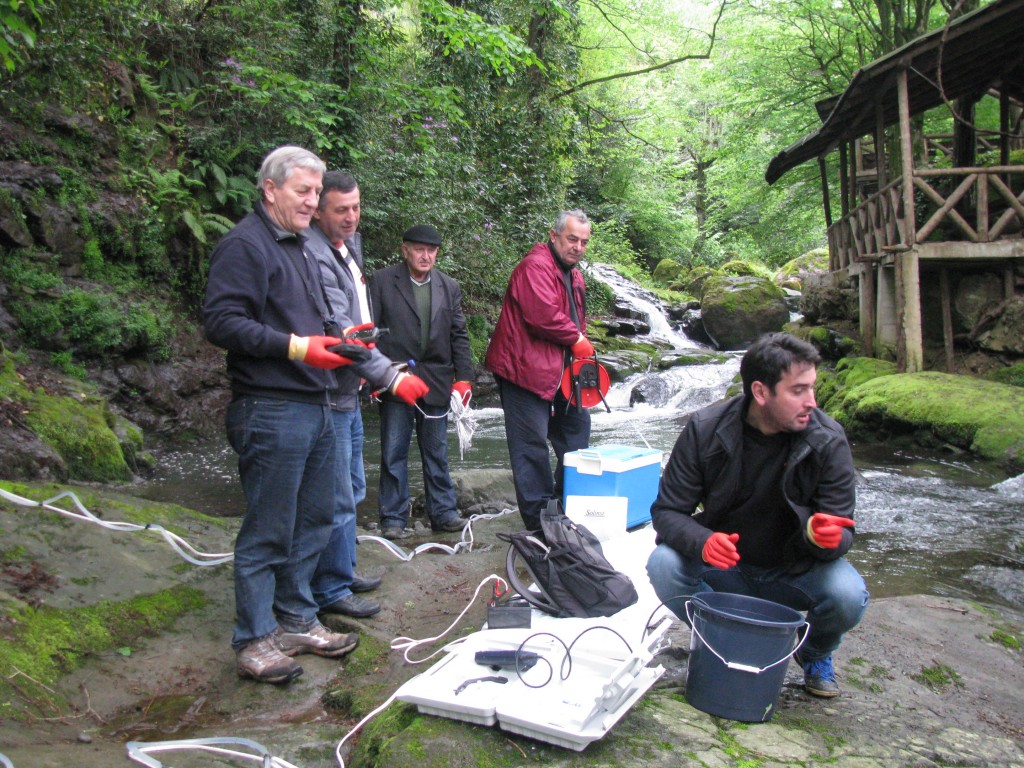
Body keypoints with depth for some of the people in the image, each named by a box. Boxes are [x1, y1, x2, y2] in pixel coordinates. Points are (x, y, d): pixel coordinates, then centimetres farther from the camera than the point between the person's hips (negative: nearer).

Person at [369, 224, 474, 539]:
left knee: (437, 453, 12)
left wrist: (463, 377, 2)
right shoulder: (382, 281, 0)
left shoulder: (449, 287, 10)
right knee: (394, 453, 4)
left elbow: (459, 335, 10)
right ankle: (394, 517, 15)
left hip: (437, 382, 3)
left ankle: (443, 512, 22)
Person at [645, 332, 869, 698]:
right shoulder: (705, 430, -17)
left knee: (848, 595, -30)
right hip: (725, 563, 0)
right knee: (663, 564, -27)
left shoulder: (828, 441, -16)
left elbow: (841, 530, -14)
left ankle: (816, 654, 8)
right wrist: (702, 542, -37)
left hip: (796, 572, 0)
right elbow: (667, 510, -15)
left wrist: (824, 535, -40)